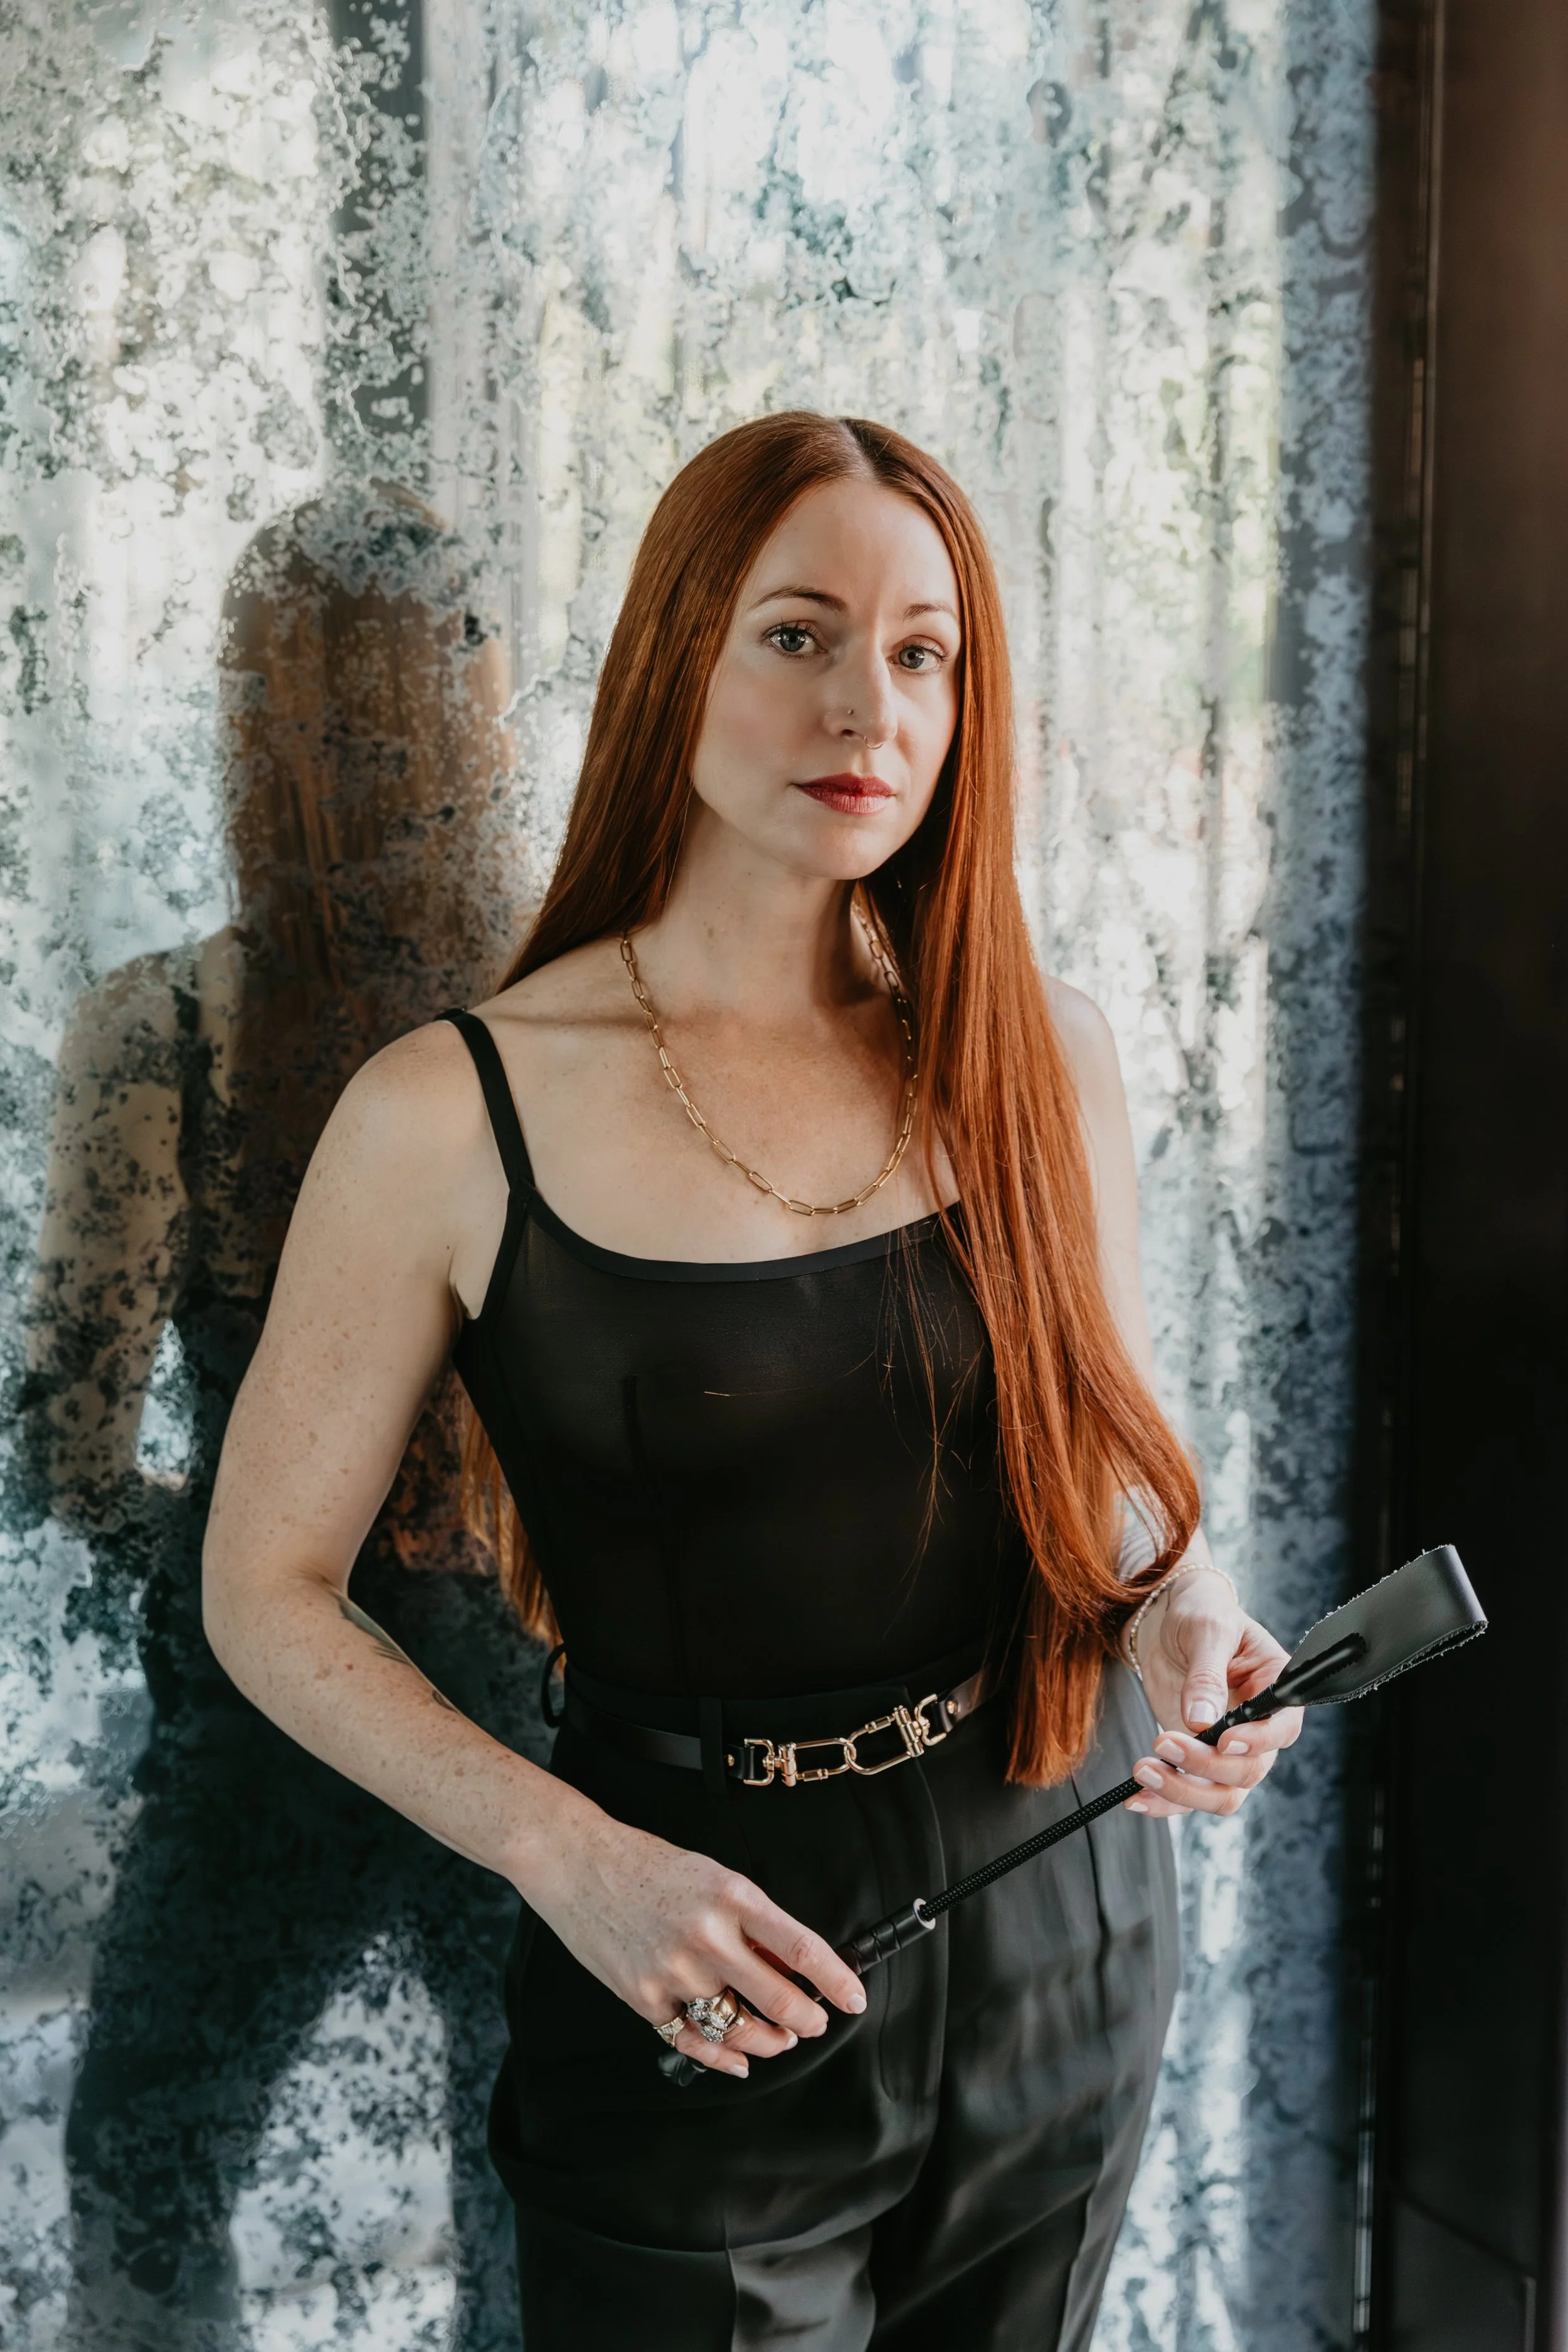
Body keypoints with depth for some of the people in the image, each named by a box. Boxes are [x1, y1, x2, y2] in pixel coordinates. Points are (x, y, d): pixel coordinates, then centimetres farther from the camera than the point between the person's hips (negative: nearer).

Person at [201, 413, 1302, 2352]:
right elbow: (268, 1587, -8)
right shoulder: (455, 1118, -15)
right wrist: (574, 1860, -18)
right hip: (703, 1984, -4)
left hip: (1062, 1913, 4)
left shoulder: (1036, 1055, -4)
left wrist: (1186, 1608, -13)